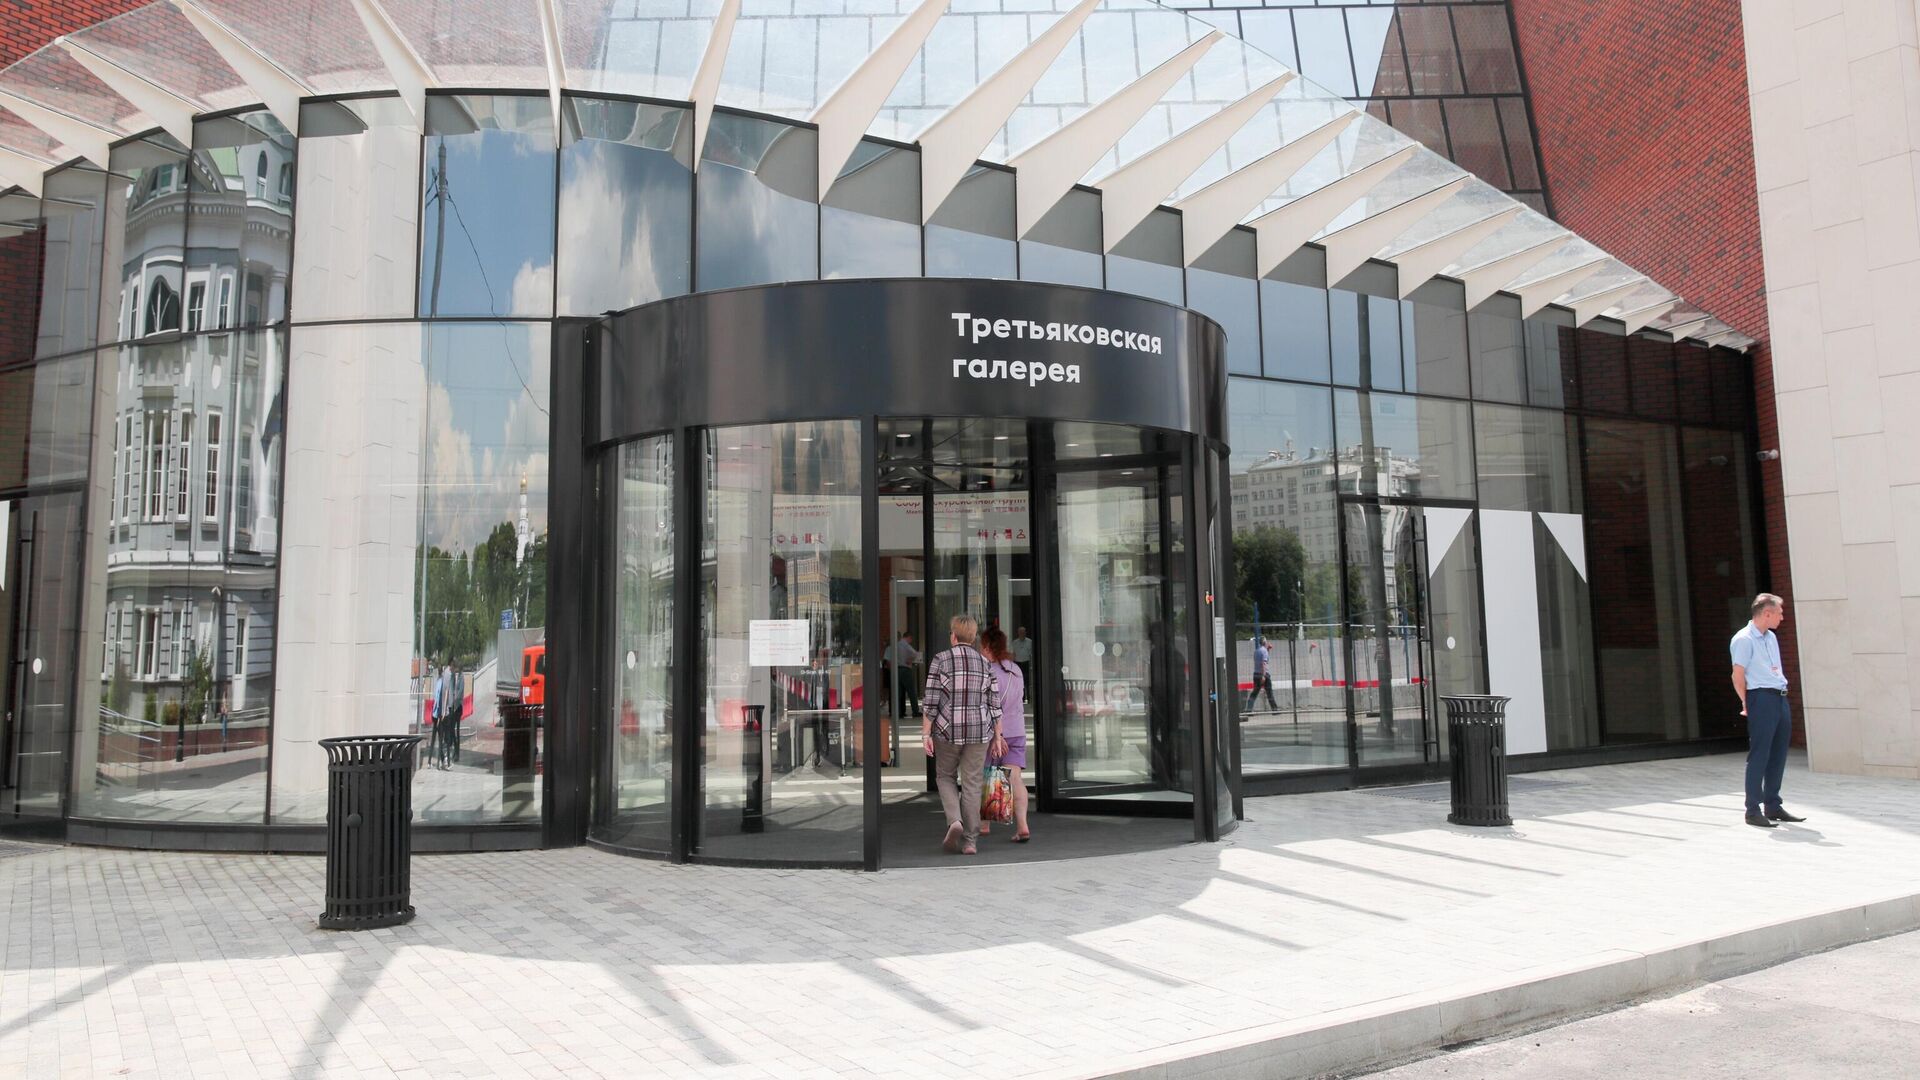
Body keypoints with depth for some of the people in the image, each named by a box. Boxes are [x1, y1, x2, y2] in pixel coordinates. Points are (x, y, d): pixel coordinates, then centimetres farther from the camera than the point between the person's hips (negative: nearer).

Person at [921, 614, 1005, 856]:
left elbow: (931, 701, -8)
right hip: (979, 730, 2)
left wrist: (926, 734, -5)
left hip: (948, 729, -2)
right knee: (971, 784, 7)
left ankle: (954, 821, -6)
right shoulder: (984, 663, 5)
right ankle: (969, 841, 6)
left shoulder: (940, 660, -4)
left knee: (945, 776, 16)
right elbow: (994, 703, 5)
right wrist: (997, 736, 10)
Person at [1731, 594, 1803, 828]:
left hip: (1780, 698, 9)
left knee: (1778, 754, 12)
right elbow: (1738, 676, -12)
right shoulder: (1744, 639, -10)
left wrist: (1782, 691, 13)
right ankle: (1753, 810, -3)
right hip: (1761, 698, -9)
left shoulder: (1771, 637, 17)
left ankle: (1773, 806, 22)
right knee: (1759, 755, -7)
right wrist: (1747, 704, -8)